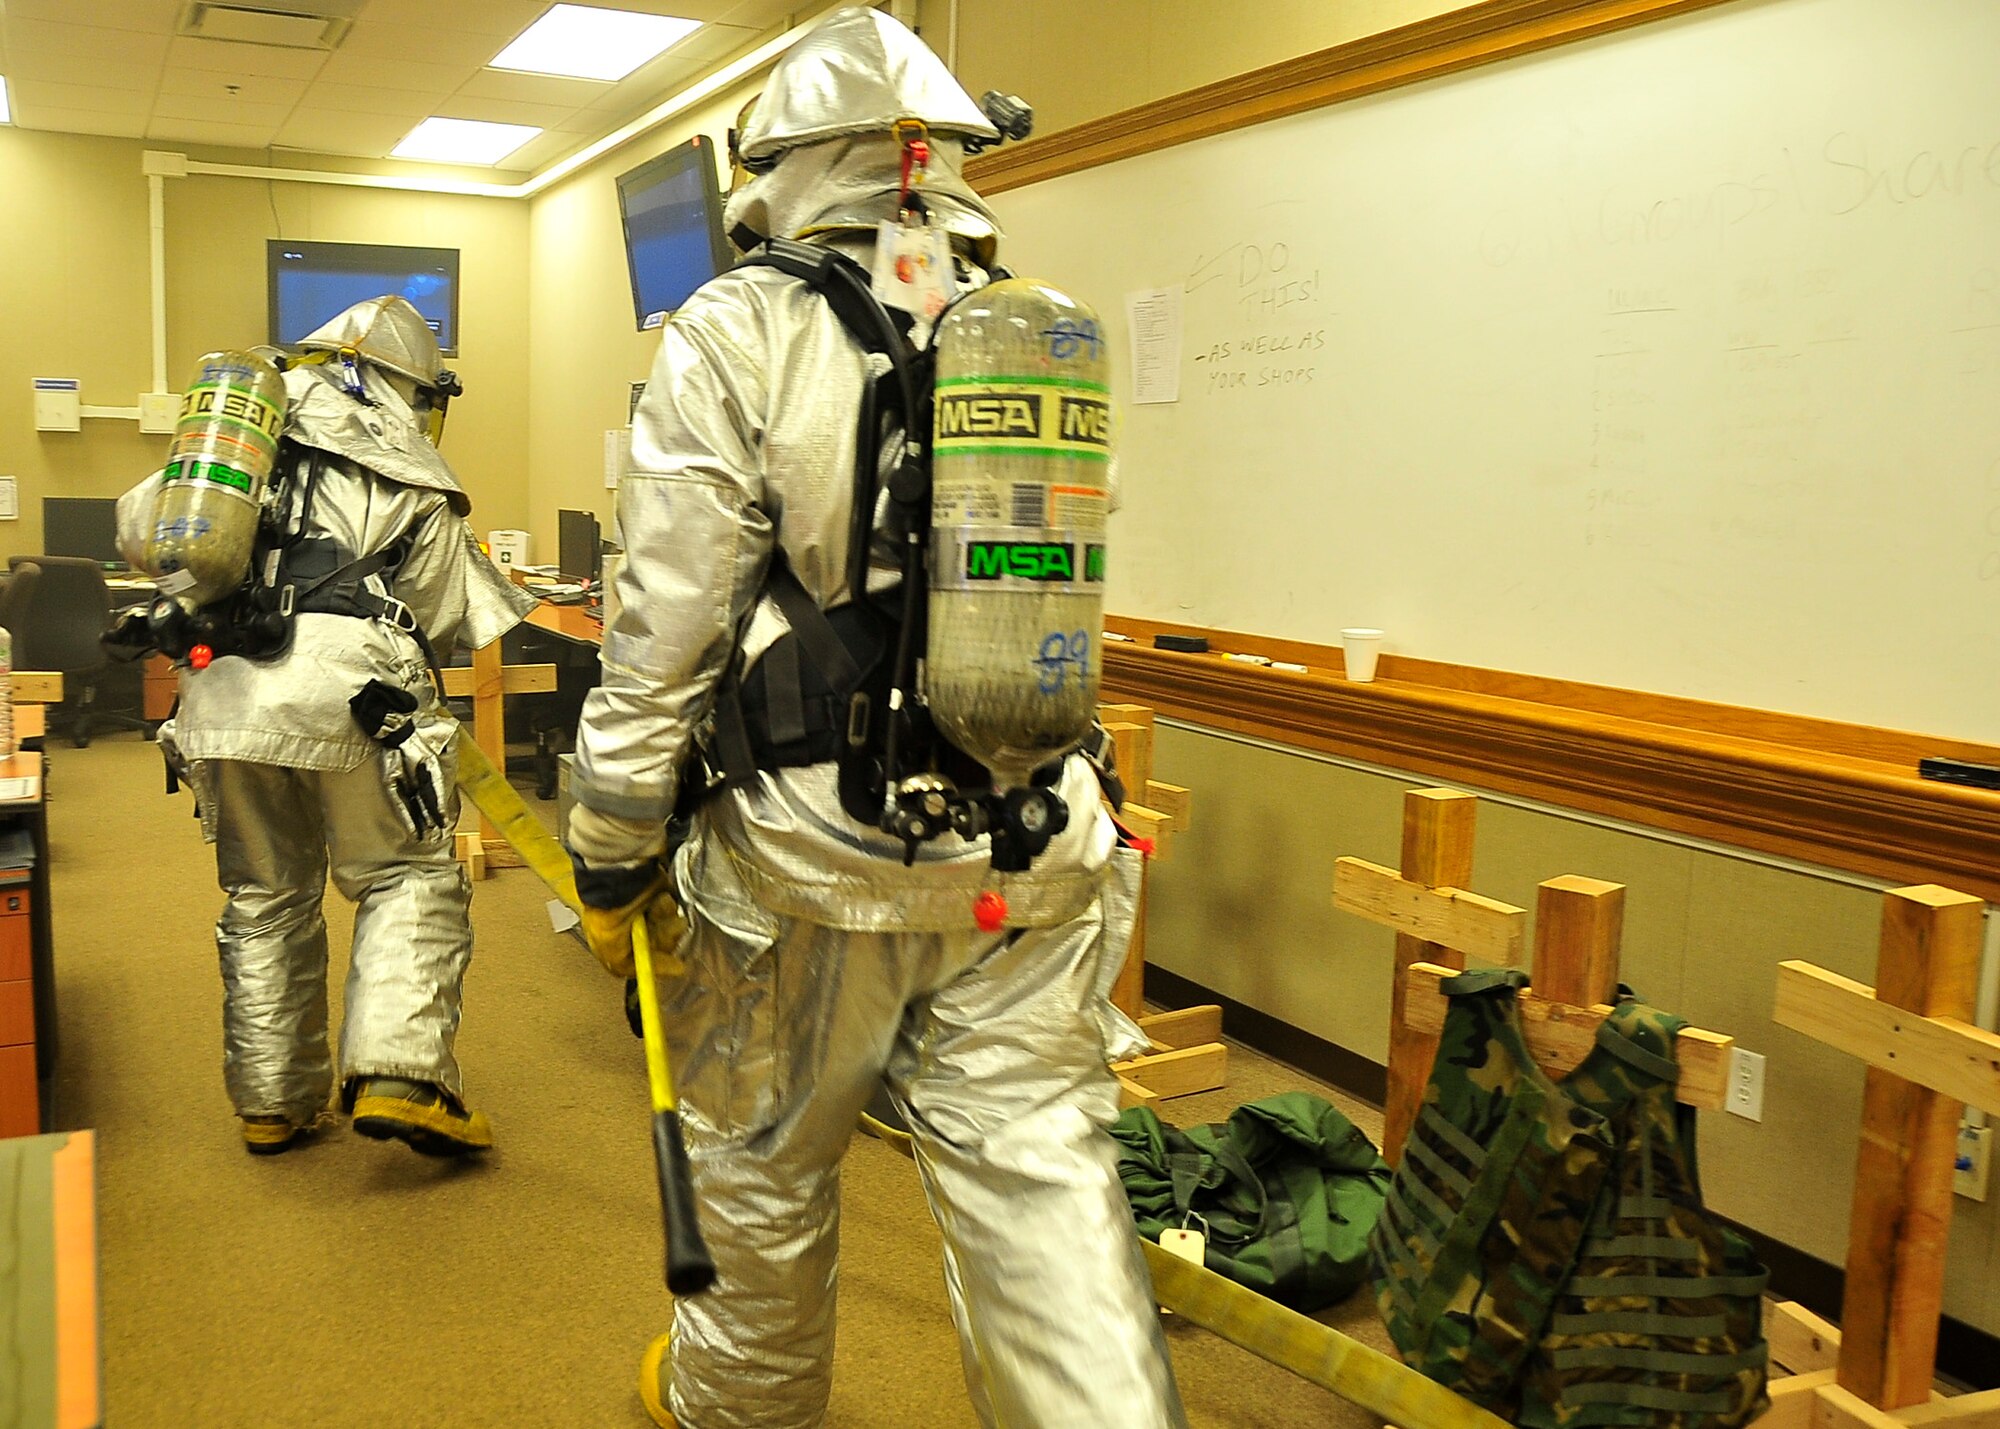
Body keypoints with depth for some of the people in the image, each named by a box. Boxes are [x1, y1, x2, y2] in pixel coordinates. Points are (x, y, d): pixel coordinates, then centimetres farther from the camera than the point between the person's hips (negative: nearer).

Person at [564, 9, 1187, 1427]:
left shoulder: (742, 335, -7)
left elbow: (666, 628, -10)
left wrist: (614, 857, -1)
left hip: (816, 851, -3)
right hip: (1033, 855, 4)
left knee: (762, 1166, 19)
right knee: (1044, 1181, 8)